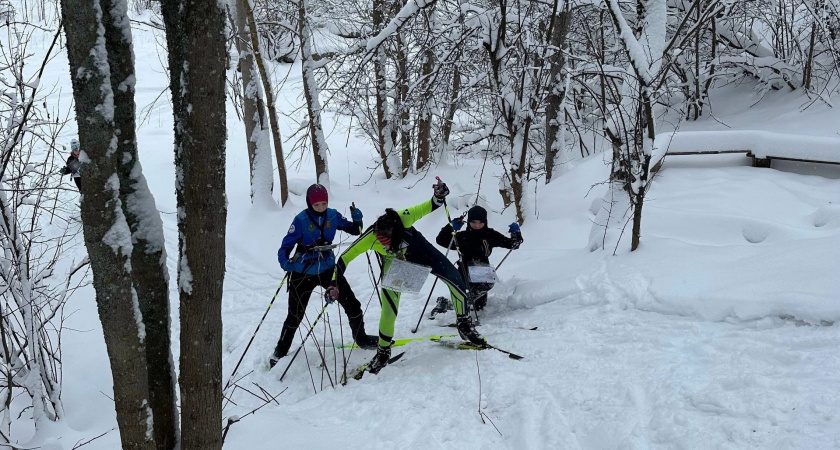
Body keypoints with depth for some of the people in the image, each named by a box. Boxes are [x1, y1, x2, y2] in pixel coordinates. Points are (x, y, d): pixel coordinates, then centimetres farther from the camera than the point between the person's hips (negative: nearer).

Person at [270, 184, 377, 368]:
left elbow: (355, 230, 3)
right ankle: (280, 352, 28)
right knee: (295, 316, 8)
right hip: (303, 273, -3)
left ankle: (361, 339, 28)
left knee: (352, 304, 4)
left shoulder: (333, 215, -7)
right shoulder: (301, 220, -18)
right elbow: (286, 245, -18)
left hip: (328, 268, 3)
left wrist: (357, 219, -19)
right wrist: (285, 262, -38)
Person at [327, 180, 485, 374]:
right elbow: (344, 259, -29)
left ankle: (464, 324, 14)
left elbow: (429, 207, -28)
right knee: (389, 307, -9)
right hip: (392, 261, -1)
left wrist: (439, 197, -49)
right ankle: (383, 351, 15)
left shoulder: (402, 218, -41)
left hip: (416, 249, 1)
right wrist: (334, 284, -37)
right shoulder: (370, 237, -39)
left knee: (455, 278, -9)